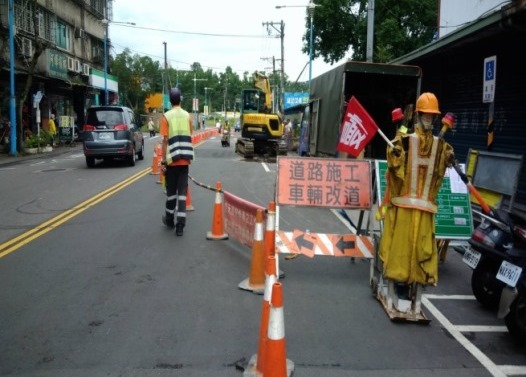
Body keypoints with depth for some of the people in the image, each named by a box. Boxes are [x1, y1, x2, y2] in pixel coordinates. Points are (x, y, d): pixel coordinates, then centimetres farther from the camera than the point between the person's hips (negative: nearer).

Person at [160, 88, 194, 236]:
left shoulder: (166, 116, -6)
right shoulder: (187, 116, 4)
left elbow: (165, 140, -9)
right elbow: (189, 138, 11)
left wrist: (163, 161, -4)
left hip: (172, 160, -2)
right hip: (185, 160, 2)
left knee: (171, 190, 12)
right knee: (182, 191, 2)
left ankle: (169, 219, 26)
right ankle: (180, 224, -2)